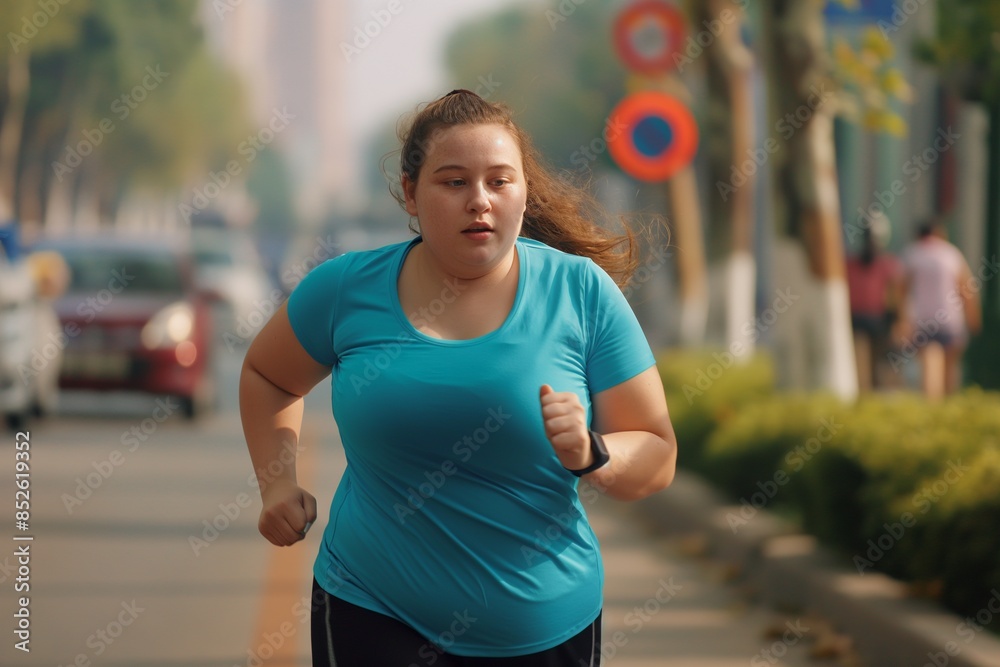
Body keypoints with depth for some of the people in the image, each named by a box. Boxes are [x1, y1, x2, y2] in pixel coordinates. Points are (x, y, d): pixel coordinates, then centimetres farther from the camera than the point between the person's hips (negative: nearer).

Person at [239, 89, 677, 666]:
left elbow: (656, 457, -5)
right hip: (374, 613, 0)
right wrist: (278, 483, 5)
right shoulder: (347, 289, -4)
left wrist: (590, 455, -24)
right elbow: (266, 375, 17)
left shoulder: (583, 291, -7)